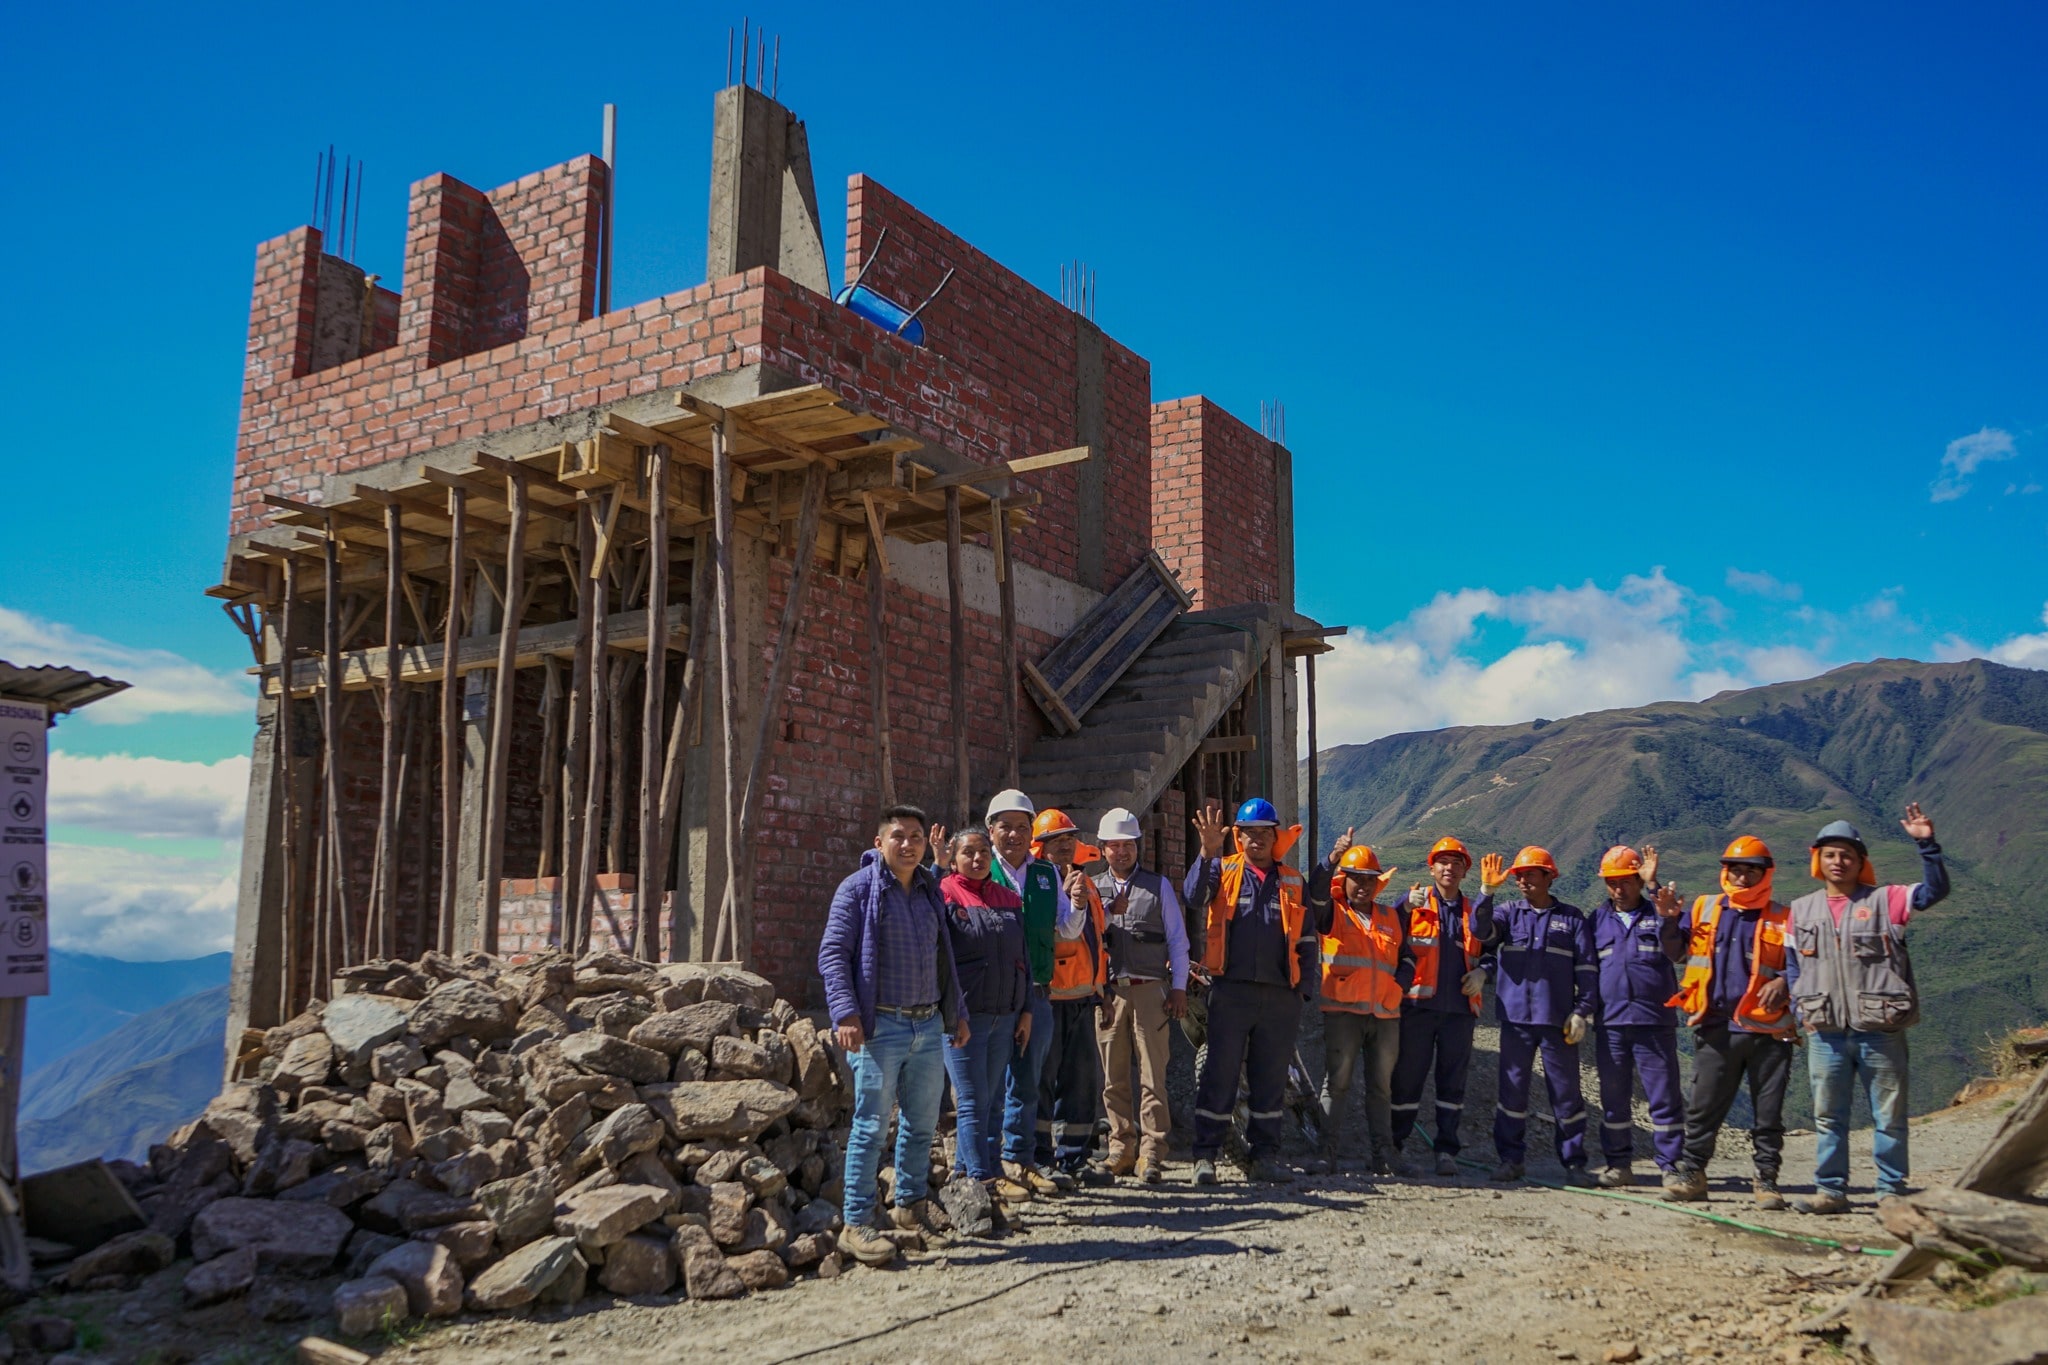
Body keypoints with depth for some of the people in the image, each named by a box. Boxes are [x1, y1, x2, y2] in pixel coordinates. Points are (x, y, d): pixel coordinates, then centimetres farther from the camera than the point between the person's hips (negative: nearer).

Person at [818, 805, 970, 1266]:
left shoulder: (930, 892, 14)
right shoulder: (858, 889, -6)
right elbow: (832, 954, -11)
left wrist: (956, 1013, 20)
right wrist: (846, 1013, -21)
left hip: (928, 1025, 7)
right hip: (880, 1027, -7)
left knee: (922, 1120, 15)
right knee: (871, 1125, -4)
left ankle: (911, 1202, 31)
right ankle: (856, 1224, 2)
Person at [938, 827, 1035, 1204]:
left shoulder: (1009, 899, 14)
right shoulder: (943, 896, -4)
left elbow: (1021, 958, 17)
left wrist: (1025, 1010, 13)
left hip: (1004, 1015, 6)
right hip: (963, 1015, -6)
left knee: (992, 1100, 10)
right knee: (973, 1101, -3)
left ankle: (965, 1169, 20)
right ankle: (982, 1178, 5)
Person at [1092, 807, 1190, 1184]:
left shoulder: (1159, 885, 11)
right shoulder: (1092, 889, 12)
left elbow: (1177, 939, 11)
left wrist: (1179, 988, 4)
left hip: (1150, 990, -1)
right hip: (1108, 992, 1)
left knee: (1153, 1077, -5)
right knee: (1114, 1078, 4)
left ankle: (1151, 1156, -2)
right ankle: (1121, 1150, 13)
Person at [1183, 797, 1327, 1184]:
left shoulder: (1293, 882, 14)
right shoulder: (1223, 871, 6)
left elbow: (1307, 940, 17)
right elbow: (1194, 898, -16)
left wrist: (1305, 989, 9)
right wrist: (1208, 853, -27)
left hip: (1280, 995, 3)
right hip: (1231, 991, -3)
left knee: (1271, 1079, 8)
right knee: (1219, 1074, -3)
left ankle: (1263, 1156, 17)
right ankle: (1205, 1156, 3)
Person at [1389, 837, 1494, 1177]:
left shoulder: (1474, 911, 16)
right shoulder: (1415, 901, 6)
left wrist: (1482, 971, 2)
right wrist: (1407, 907, -17)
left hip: (1459, 1008, 3)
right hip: (1418, 1005, -3)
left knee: (1452, 1082, 4)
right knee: (1407, 1078, 1)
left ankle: (1446, 1150, 10)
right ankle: (1394, 1144, 12)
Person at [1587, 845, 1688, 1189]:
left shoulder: (1658, 914, 5)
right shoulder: (1597, 920, 13)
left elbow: (1674, 950, -14)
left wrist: (1670, 919, -27)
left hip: (1655, 1022, -3)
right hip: (1610, 1022, 3)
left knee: (1665, 1097, -2)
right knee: (1614, 1098, 8)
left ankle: (1671, 1166, 5)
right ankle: (1618, 1165, 17)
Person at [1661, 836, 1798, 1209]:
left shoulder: (1782, 919, 5)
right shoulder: (1703, 909, 9)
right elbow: (1672, 952, 10)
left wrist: (1784, 981, -12)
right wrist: (1666, 919, -6)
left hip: (1768, 1031, -1)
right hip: (1716, 1029, 1)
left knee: (1768, 1113, 6)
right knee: (1702, 1108, 5)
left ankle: (1766, 1181, 17)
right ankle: (1690, 1173, 14)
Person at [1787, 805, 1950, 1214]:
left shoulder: (1883, 901, 2)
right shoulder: (1801, 910, 11)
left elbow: (1935, 889, -12)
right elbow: (1793, 966, 17)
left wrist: (1927, 843, -23)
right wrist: (1800, 1010, 6)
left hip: (1880, 1031, -3)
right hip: (1826, 1032, 3)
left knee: (1889, 1116, 5)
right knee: (1828, 1117, 7)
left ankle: (1892, 1191, 15)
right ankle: (1831, 1191, 15)